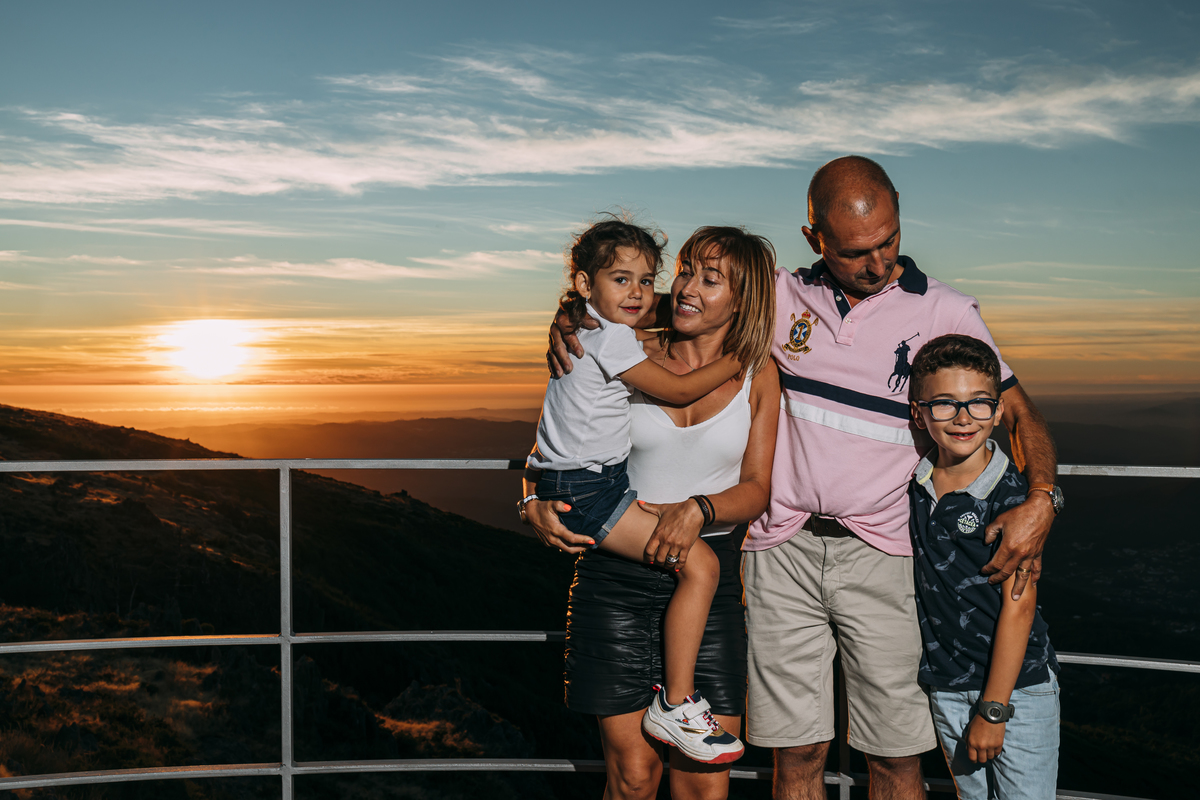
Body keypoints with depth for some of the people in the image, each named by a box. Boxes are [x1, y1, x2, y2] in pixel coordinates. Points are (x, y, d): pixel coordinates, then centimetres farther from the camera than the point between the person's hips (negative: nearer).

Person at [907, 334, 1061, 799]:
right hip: (946, 687, 5)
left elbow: (1018, 605, -16)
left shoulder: (1011, 496, -15)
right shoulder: (913, 485, 0)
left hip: (1018, 683, -5)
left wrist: (992, 709, -16)